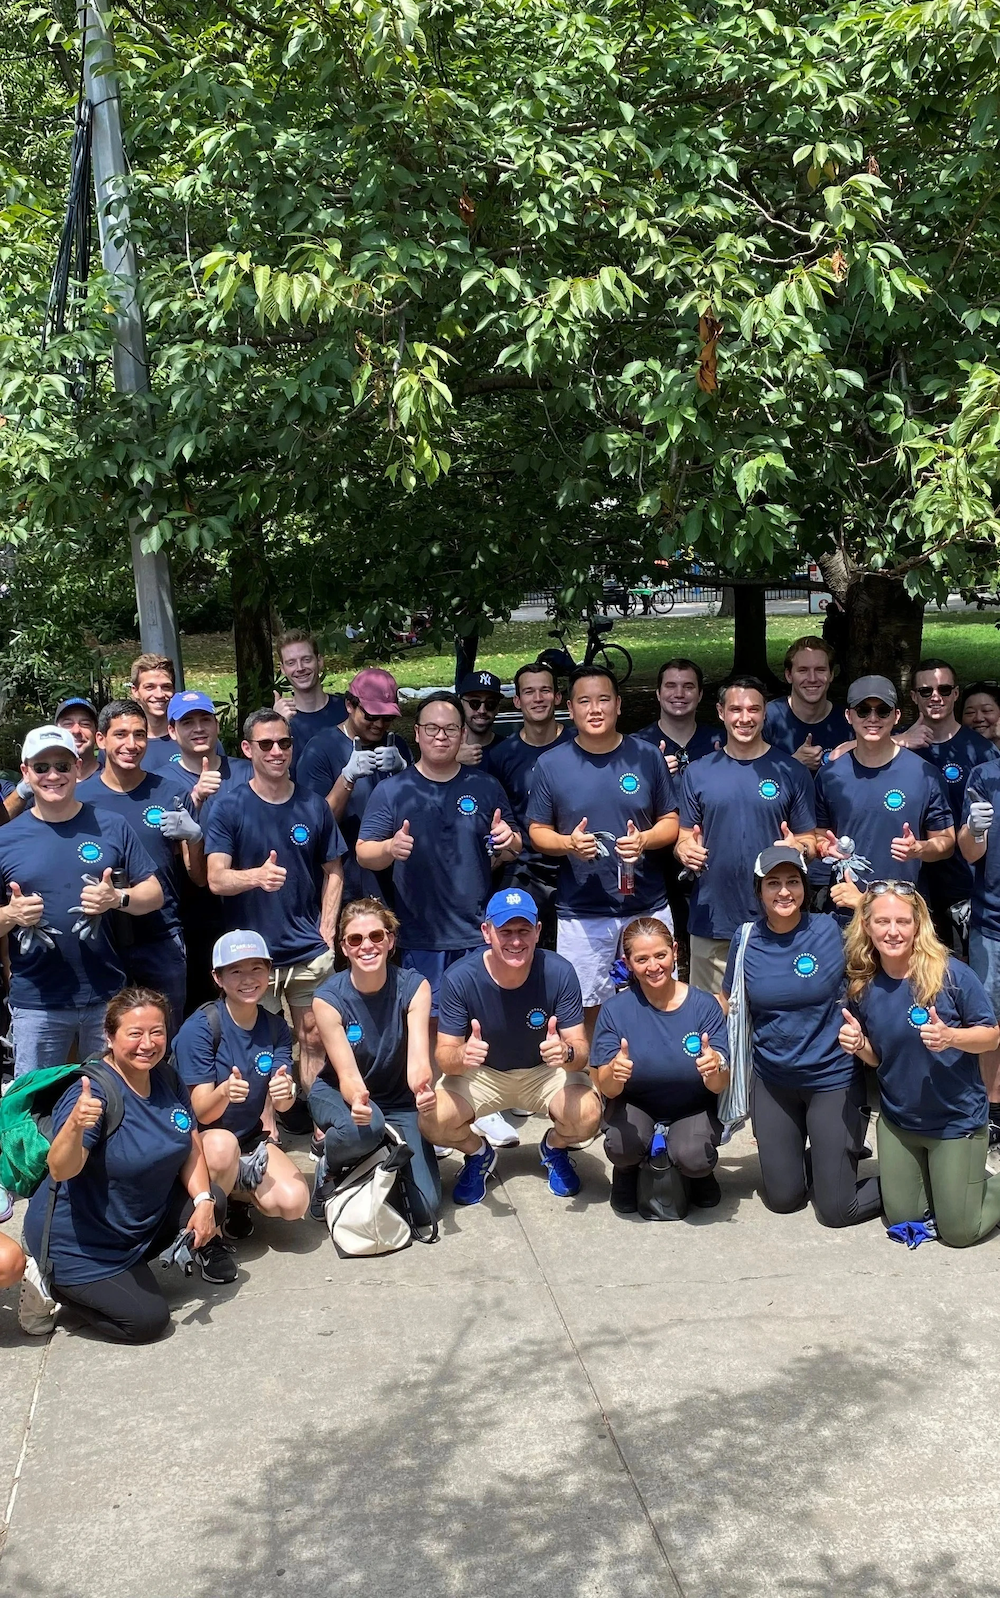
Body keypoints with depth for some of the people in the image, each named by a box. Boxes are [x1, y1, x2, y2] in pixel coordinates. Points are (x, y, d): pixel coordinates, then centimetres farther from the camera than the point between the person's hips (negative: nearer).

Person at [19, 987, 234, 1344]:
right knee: (148, 1320, -8)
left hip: (144, 1218, 7)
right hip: (81, 1242, -7)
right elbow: (61, 1170, -36)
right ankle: (50, 1284, 8)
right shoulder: (94, 1093, -27)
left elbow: (190, 1144, 3)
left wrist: (203, 1201, -12)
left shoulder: (166, 1079, -5)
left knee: (213, 1203, -9)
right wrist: (75, 1125, -56)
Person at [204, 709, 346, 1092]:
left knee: (313, 1040, 10)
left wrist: (327, 930, 1)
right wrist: (256, 876, -34)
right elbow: (216, 879, -14)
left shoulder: (313, 806, 3)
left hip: (310, 951, 2)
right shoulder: (228, 808, -5)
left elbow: (333, 871, 12)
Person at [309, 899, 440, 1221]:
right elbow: (347, 1074, -24)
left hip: (398, 1101, 2)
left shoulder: (414, 987, -17)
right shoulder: (328, 998, -20)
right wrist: (357, 1099, -49)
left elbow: (418, 1058, -27)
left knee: (423, 1209, -13)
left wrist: (422, 1085, -52)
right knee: (364, 1126, -40)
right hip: (339, 1095, -2)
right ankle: (329, 1167, -4)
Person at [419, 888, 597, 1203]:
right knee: (432, 1120, -26)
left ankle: (554, 1148, 11)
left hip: (544, 1072, 0)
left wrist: (566, 1052, -47)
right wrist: (462, 1056, -45)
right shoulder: (459, 977, -23)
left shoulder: (559, 973, -24)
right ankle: (479, 1154, 12)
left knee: (587, 1116, -29)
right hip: (481, 1074, 0)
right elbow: (444, 1057, -20)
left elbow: (581, 1051, -21)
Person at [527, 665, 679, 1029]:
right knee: (588, 1007, 6)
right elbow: (537, 830, 5)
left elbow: (670, 821, 6)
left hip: (647, 907, 1)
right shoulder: (551, 763, 0)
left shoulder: (647, 756, 2)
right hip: (581, 913, -1)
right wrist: (567, 843, -16)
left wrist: (645, 839, -15)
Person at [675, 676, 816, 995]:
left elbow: (809, 842, 7)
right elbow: (685, 838, 11)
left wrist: (798, 848, -16)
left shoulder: (791, 772, 4)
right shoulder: (698, 772, 7)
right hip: (711, 921, 1)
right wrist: (685, 850, -12)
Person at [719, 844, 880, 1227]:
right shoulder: (746, 941, -3)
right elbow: (727, 1004, 10)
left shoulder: (834, 930, -11)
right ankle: (818, 1158, 40)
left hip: (834, 1078, -3)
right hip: (773, 1081, 3)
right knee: (782, 1199, 12)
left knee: (836, 1209, 0)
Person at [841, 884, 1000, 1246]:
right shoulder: (862, 986, -9)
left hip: (957, 1119, -4)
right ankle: (938, 1179, 41)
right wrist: (858, 1044, -17)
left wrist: (950, 1036, -30)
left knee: (959, 1232, 4)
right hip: (898, 1120, 4)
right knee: (902, 1218, 14)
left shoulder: (951, 974, -21)